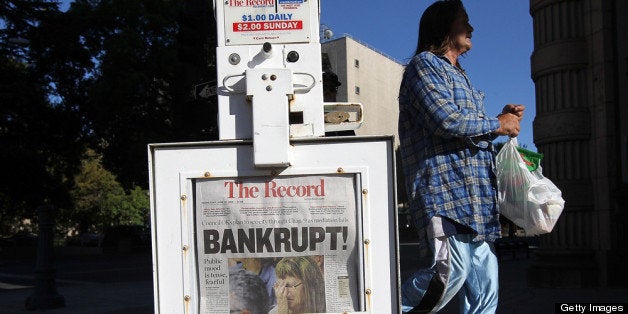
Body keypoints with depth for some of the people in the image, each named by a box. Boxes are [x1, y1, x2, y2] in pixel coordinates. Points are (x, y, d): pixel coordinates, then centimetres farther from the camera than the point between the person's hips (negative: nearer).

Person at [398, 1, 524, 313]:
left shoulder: (458, 75, 28)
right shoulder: (424, 64, -1)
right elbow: (447, 120, -16)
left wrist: (504, 119, 15)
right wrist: (498, 124, -2)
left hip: (474, 199, 9)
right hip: (444, 193, -9)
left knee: (484, 286, 6)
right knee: (449, 273, -22)